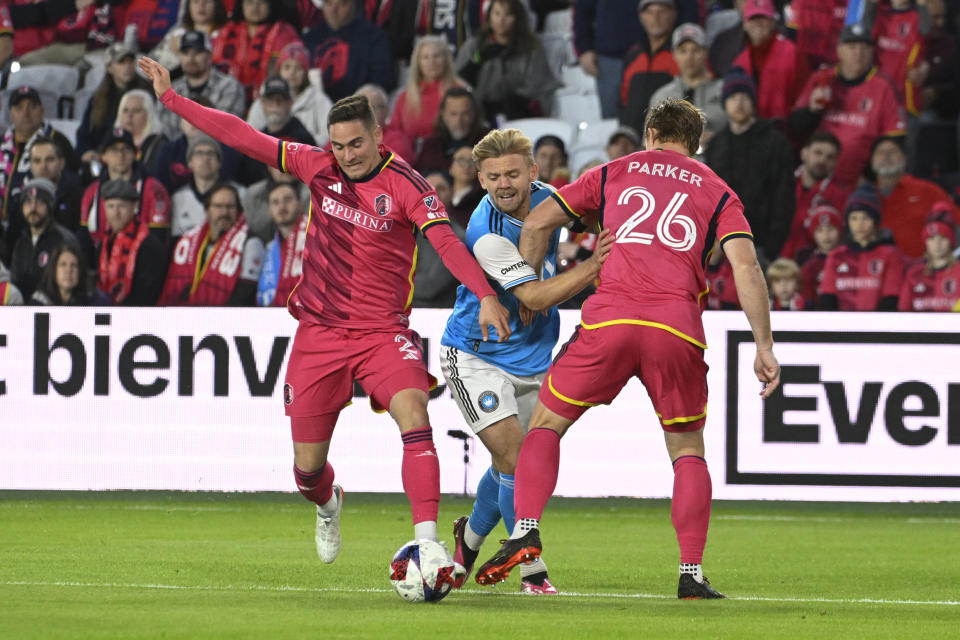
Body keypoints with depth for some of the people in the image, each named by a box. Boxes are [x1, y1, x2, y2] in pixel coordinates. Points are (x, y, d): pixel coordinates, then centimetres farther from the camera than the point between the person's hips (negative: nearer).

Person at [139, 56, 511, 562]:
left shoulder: (404, 185, -11)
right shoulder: (319, 168, 1)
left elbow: (446, 240, -24)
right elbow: (245, 138, 5)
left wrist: (485, 295, -39)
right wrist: (170, 98, 7)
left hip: (382, 332, -3)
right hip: (320, 331, 3)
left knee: (414, 416, -30)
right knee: (307, 466, 8)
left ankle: (426, 540, -34)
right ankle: (328, 506, 44)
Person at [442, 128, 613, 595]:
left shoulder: (545, 198, -7)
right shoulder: (486, 233, -30)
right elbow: (535, 296, -32)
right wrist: (595, 265, -42)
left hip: (531, 358, 7)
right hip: (476, 357, -7)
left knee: (511, 464, 16)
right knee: (514, 459, -16)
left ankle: (470, 537, 43)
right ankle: (532, 568, -4)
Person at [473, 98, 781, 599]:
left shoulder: (614, 172, 21)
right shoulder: (717, 191, 18)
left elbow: (537, 223, 19)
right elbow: (745, 267, 4)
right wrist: (764, 347, 4)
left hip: (610, 317, 0)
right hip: (678, 327, 0)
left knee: (546, 423, 14)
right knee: (688, 450, 16)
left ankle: (526, 530, -5)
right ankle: (691, 574, 6)